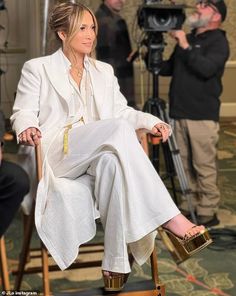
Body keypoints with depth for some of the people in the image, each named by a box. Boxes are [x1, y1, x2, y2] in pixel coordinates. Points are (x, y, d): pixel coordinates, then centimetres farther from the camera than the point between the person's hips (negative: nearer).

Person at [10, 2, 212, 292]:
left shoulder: (104, 71, 25)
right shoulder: (37, 68, 12)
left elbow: (121, 111, 19)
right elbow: (23, 111, 4)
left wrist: (150, 121, -2)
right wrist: (27, 127, -21)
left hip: (97, 155, 4)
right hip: (56, 153, -4)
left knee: (112, 162, -37)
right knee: (119, 128, -32)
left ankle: (115, 262, -37)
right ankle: (170, 218, -37)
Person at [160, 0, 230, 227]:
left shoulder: (218, 41, -3)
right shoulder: (187, 38, 19)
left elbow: (207, 69, -21)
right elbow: (168, 68, 27)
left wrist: (185, 47, -20)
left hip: (203, 116, -7)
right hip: (180, 114, 7)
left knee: (204, 166, -5)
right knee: (185, 164, 10)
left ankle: (208, 212, 1)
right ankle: (189, 205, 19)